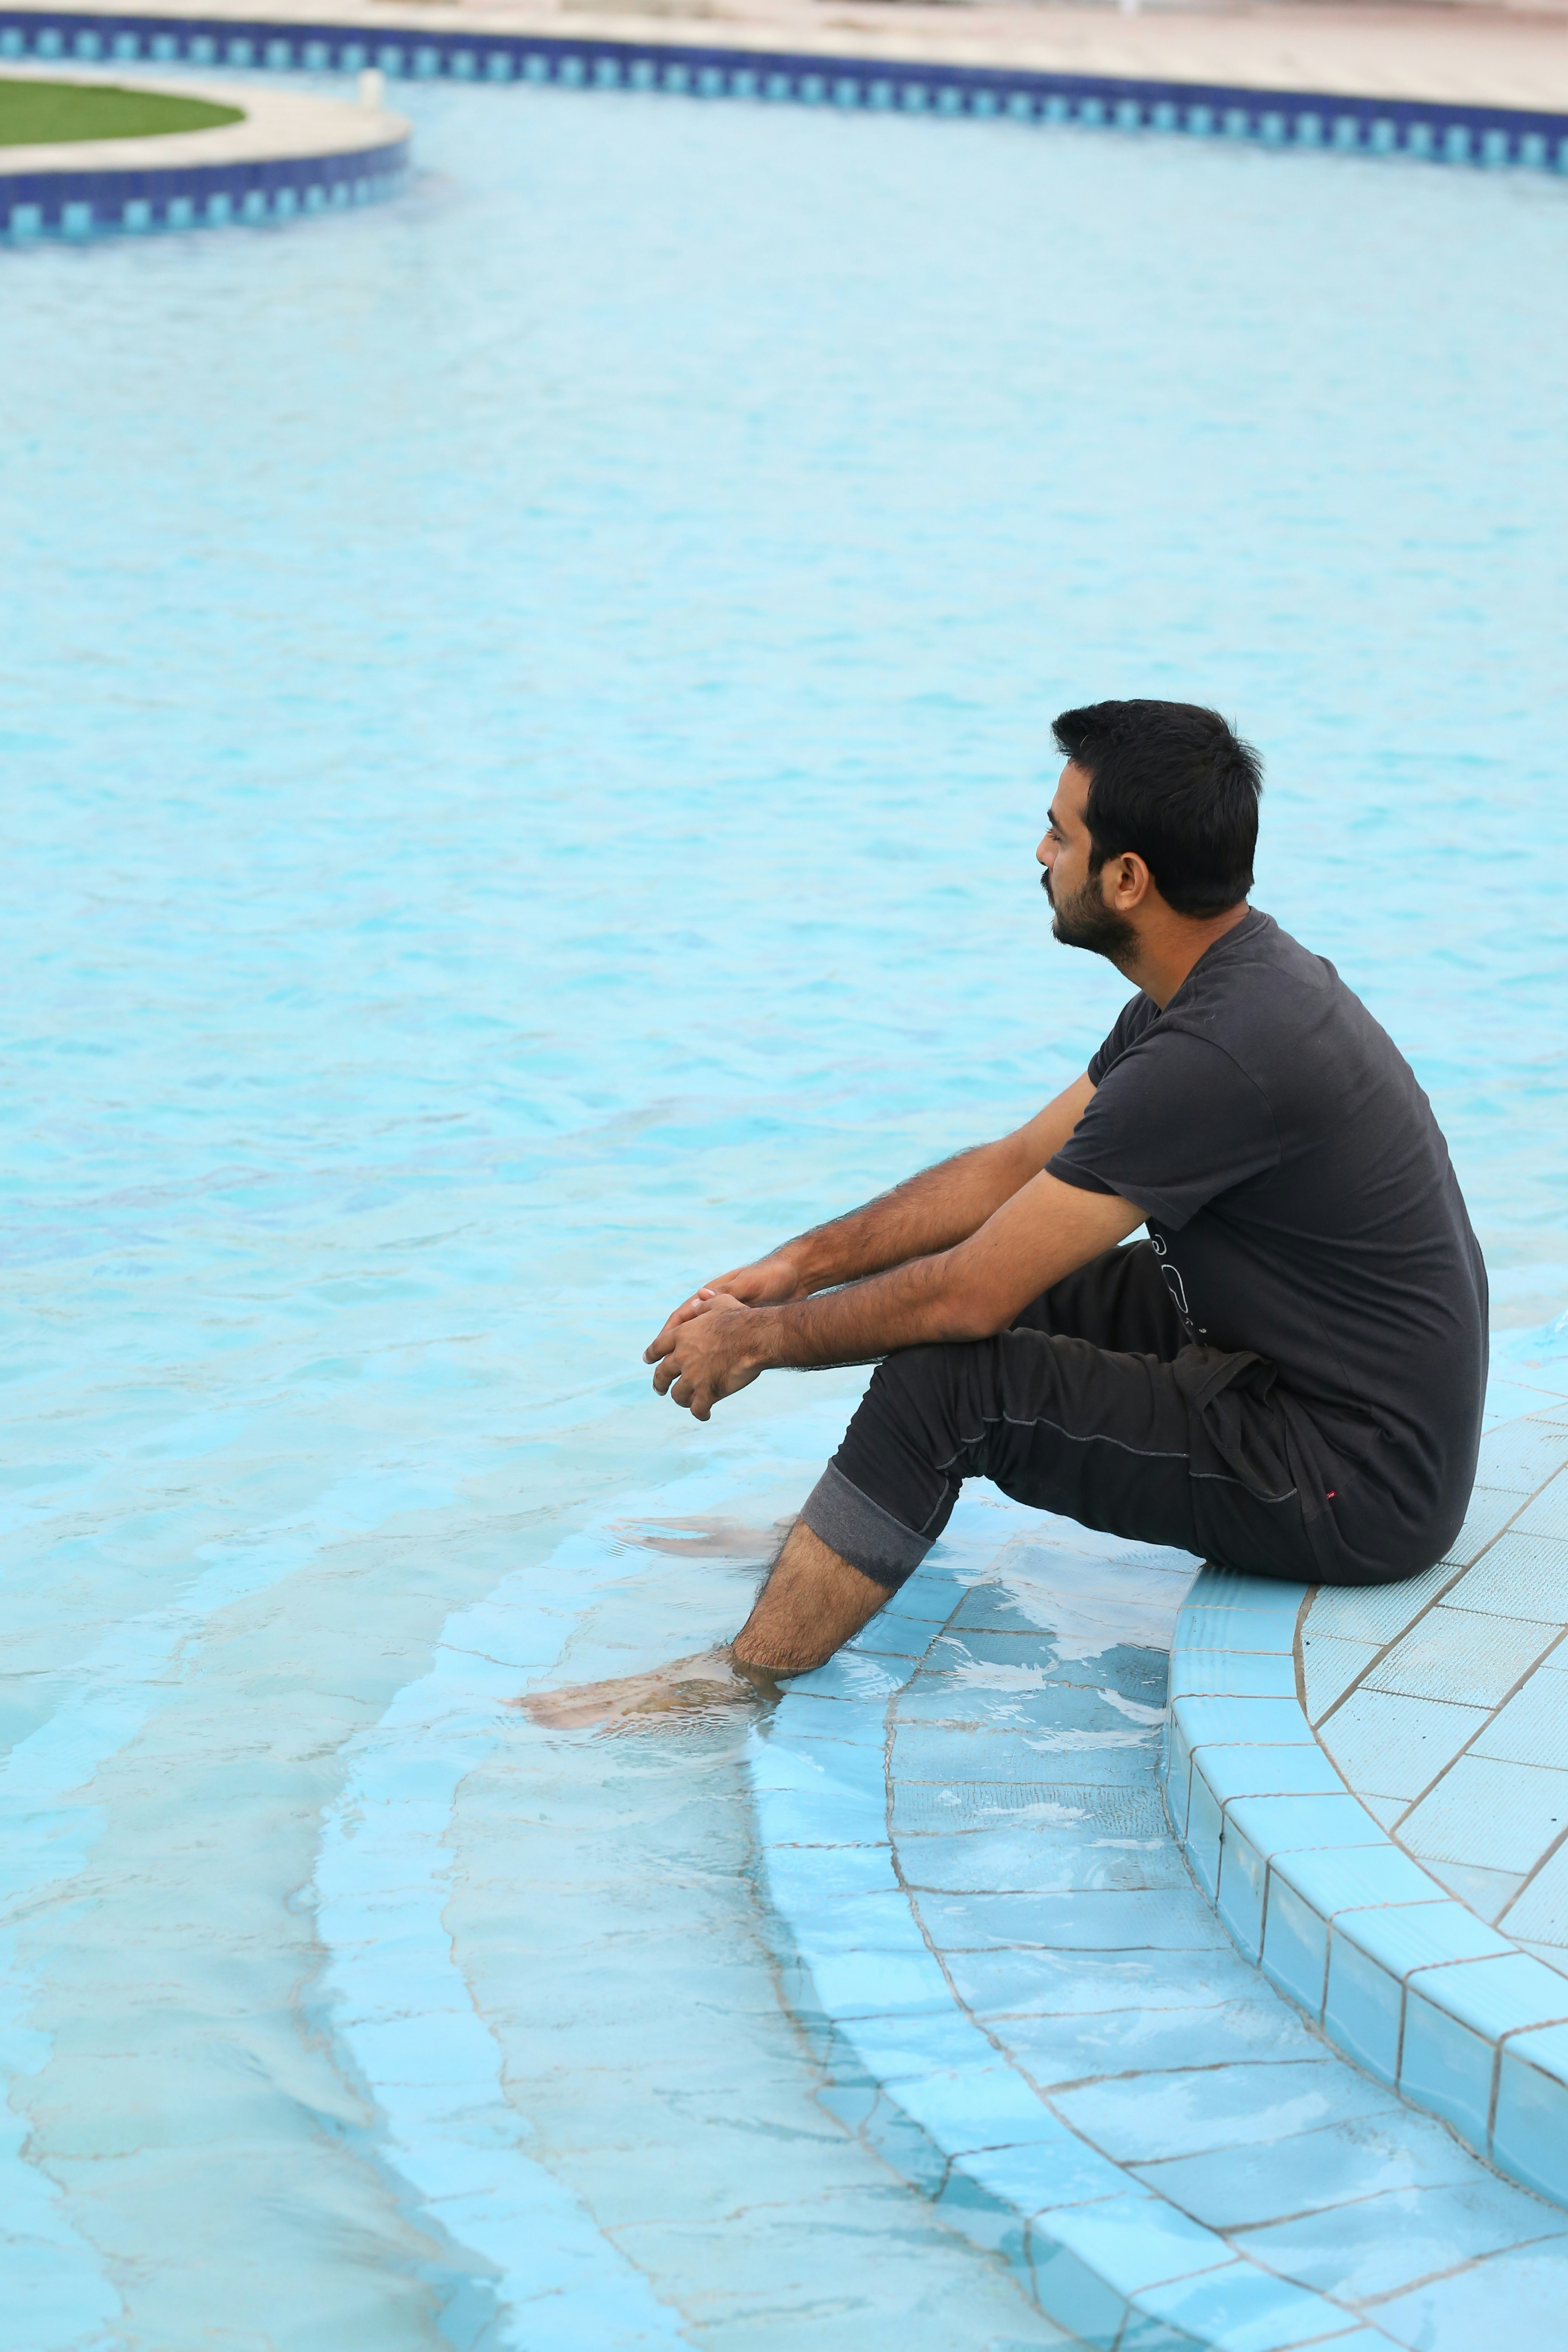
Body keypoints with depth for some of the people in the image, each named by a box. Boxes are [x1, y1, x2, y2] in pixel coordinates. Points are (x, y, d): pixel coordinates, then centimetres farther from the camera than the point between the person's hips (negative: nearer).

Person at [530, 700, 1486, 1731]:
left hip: (1357, 1490, -10)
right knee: (1025, 1282, 17)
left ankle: (738, 1681, 2)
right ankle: (817, 1539, 36)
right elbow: (1019, 1164, 15)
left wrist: (759, 1340, -6)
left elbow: (968, 1296, -22)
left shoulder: (1221, 1053, -27)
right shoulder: (1243, 971, 5)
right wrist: (798, 1263, 10)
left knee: (949, 1380, -15)